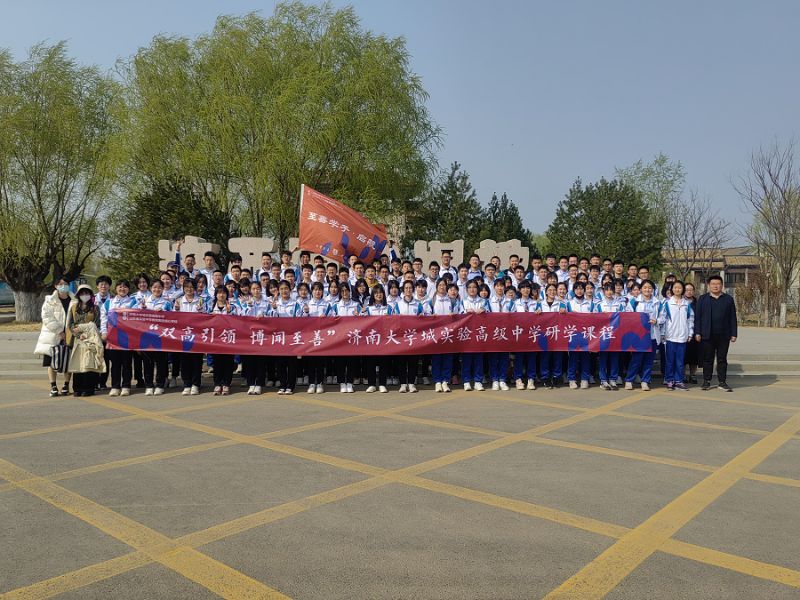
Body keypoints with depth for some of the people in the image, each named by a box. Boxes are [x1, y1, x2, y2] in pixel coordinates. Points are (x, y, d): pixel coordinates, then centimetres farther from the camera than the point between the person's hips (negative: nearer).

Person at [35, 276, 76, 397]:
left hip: (69, 336, 1)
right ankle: (53, 386, 10)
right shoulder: (50, 301, 3)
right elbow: (47, 318, -6)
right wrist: (60, 332, -13)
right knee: (52, 362, 2)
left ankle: (66, 385, 13)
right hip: (52, 336, 0)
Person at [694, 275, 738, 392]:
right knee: (707, 359, 5)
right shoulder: (702, 299, 6)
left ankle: (722, 382, 12)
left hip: (723, 336, 1)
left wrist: (734, 334, 1)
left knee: (722, 359, 6)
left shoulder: (728, 299, 8)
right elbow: (698, 316, 3)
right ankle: (706, 381, 12)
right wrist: (697, 332, -4)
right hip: (707, 335, -1)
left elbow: (733, 318, 7)